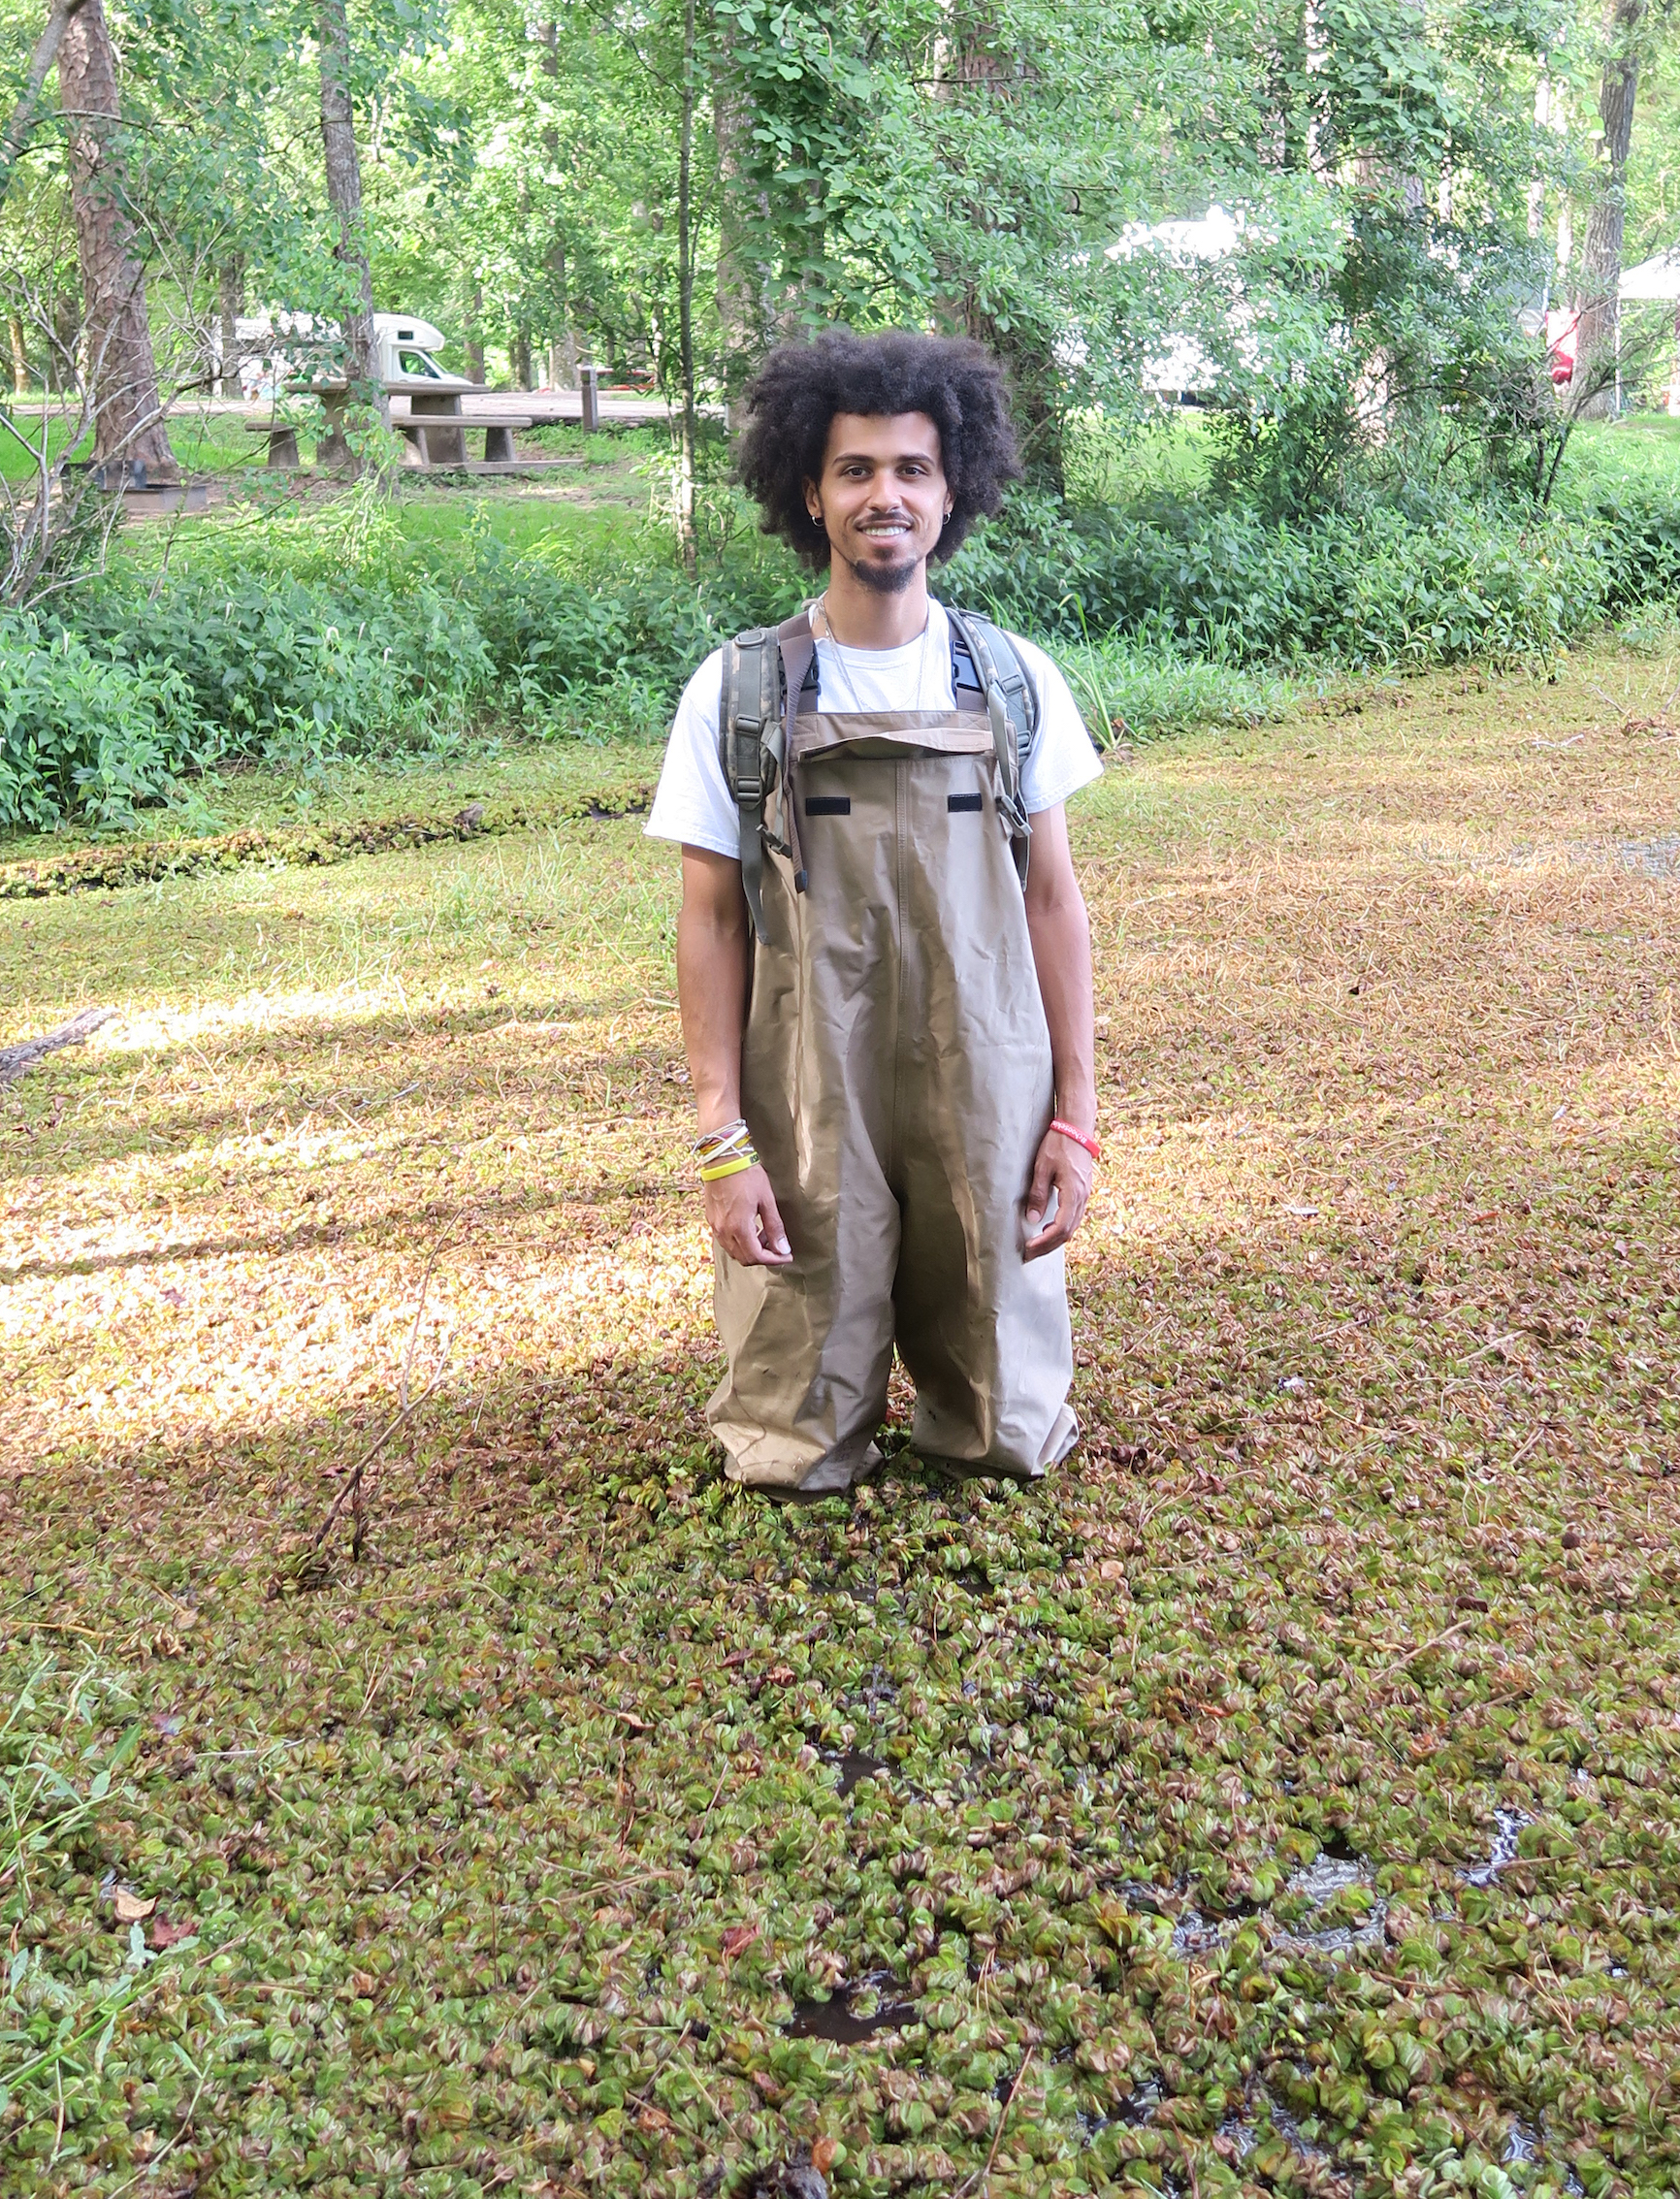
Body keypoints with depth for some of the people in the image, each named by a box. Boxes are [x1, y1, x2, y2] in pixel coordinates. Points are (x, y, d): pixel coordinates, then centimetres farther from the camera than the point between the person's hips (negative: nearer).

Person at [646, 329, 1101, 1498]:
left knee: (1009, 1434, 10)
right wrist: (721, 1140, -7)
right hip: (809, 1110, -1)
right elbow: (711, 923, -2)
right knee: (797, 1455, 7)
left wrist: (1076, 1115, 2)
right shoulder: (737, 691, -2)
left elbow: (1052, 898, 6)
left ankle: (968, 1421, 40)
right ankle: (831, 1424, 38)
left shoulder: (1015, 680, 3)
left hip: (988, 1098, 2)